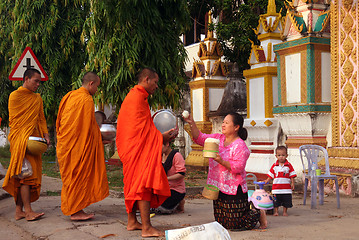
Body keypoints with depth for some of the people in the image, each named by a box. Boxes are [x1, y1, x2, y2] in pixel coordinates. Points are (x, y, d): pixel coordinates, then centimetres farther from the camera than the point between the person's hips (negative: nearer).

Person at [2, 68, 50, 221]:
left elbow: (41, 118, 21)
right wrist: (24, 137, -13)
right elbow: (13, 120, -4)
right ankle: (28, 211, -13)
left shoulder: (37, 98, 19)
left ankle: (19, 210, 8)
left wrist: (45, 134, 5)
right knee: (26, 174, -11)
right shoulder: (15, 96, -1)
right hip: (20, 140, -6)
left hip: (33, 140, 6)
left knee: (21, 177, 6)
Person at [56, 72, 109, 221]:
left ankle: (75, 210, 18)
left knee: (71, 177, 12)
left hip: (65, 144, 9)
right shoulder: (86, 100, -14)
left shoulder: (68, 96, 12)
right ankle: (75, 211, 2)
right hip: (79, 145, -9)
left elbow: (59, 121, 16)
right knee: (79, 176, -2)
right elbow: (88, 126, -16)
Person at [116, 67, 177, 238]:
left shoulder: (135, 96, 20)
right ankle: (147, 228, -12)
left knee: (134, 184, 14)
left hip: (134, 150, 11)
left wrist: (161, 135, 11)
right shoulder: (137, 97, -14)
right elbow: (141, 129, -16)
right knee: (144, 185, -12)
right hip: (139, 149, -11)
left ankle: (132, 222, 21)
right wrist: (161, 137, -6)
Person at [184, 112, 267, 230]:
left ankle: (259, 214, 19)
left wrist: (221, 161, -32)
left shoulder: (240, 146, -14)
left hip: (234, 190, -8)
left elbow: (238, 168, -21)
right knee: (221, 223, 15)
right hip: (219, 189, 8)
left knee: (233, 225, -4)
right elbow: (200, 138, 2)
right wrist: (192, 124, -11)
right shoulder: (217, 138, 7)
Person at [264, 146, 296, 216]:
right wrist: (266, 181, -1)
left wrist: (292, 183, -6)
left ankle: (285, 211, 19)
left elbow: (292, 175, 1)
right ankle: (275, 211, 17)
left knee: (286, 202, 6)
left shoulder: (289, 165, 0)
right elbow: (270, 175, 8)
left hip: (286, 187, -1)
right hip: (276, 188, 1)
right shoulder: (274, 166, 3)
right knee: (276, 201, 5)